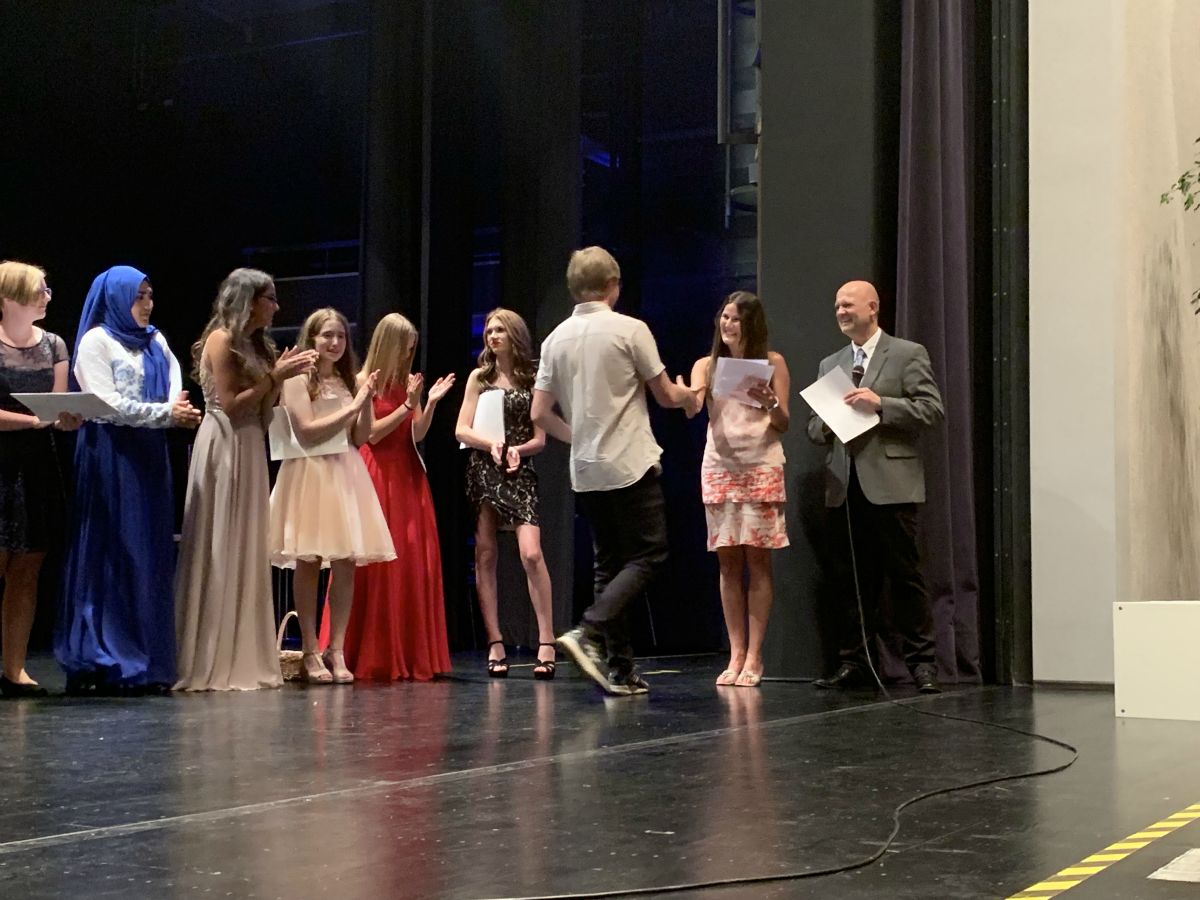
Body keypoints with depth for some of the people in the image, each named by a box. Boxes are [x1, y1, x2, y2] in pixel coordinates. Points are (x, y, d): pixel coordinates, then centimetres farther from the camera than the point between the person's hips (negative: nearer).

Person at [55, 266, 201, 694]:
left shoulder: (156, 341, 18)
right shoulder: (95, 341, -1)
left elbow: (174, 386, 7)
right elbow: (108, 404, -11)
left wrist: (178, 409, -16)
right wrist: (165, 413, -15)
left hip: (149, 456, 6)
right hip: (110, 455, -6)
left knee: (150, 555, 4)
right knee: (111, 555, -6)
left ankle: (146, 662, 7)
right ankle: (102, 662, -2)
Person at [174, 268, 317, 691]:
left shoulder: (255, 345, 17)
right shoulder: (221, 340, -7)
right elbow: (230, 404, -14)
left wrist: (279, 375, 3)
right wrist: (274, 377, -12)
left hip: (249, 449, 9)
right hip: (224, 447, -9)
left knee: (246, 553, 8)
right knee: (218, 553, -6)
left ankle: (240, 660, 12)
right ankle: (211, 664, -2)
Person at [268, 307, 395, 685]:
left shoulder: (348, 380, 16)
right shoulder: (298, 379, 0)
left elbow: (361, 439, 12)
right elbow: (306, 432, -11)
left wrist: (366, 401, -2)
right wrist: (352, 407, -10)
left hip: (346, 475, 5)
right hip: (311, 474, -5)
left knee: (346, 563, 0)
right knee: (309, 563, -3)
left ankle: (337, 651, 4)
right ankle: (311, 653, 1)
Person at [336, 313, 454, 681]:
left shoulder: (406, 382, 12)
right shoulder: (364, 382, -2)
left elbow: (418, 434, 8)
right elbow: (371, 433, -8)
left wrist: (430, 403, -6)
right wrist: (407, 405, -13)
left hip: (408, 476, 5)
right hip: (377, 475, -5)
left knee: (414, 565, 2)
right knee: (377, 565, -5)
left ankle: (412, 656, 9)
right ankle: (374, 657, 1)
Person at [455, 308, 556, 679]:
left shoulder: (532, 380, 6)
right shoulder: (479, 377, 10)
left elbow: (540, 439, 5)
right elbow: (462, 430, 4)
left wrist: (517, 449, -15)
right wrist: (492, 443, -14)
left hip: (520, 473, -2)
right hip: (483, 471, 2)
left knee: (531, 553, -16)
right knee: (485, 556, 1)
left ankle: (546, 643, -12)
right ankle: (495, 645, 7)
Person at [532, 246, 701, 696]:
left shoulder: (556, 338, 7)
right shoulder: (630, 329, -7)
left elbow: (540, 413, 8)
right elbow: (666, 396, 0)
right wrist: (688, 396, 22)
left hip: (585, 471, 6)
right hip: (630, 464, -6)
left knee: (609, 564, 11)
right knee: (648, 555, 0)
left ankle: (620, 668, 9)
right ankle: (589, 631, -19)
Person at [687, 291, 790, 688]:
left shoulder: (772, 363, 5)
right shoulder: (707, 366, 11)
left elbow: (784, 424, 2)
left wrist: (770, 404, -18)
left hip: (761, 468, -2)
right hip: (719, 468, 2)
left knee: (757, 561, -4)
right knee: (728, 563, 2)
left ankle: (754, 657, -1)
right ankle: (736, 655, 6)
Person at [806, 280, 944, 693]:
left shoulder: (908, 354, 3)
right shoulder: (829, 364, 20)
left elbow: (931, 410, -6)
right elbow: (814, 425, 22)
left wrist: (880, 403, -16)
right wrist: (823, 425, -1)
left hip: (890, 484, -5)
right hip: (844, 487, 5)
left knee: (905, 575, -3)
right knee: (853, 579, 7)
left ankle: (921, 662, 3)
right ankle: (853, 663, 12)